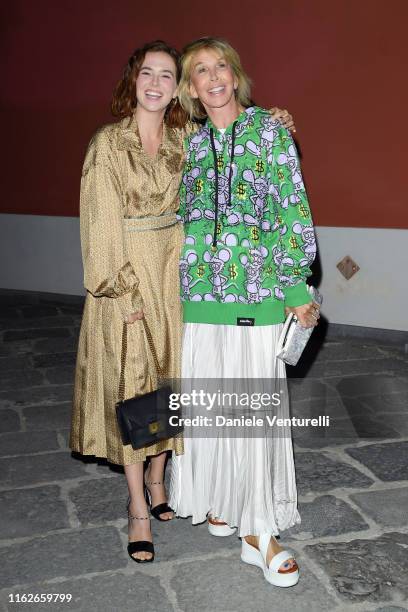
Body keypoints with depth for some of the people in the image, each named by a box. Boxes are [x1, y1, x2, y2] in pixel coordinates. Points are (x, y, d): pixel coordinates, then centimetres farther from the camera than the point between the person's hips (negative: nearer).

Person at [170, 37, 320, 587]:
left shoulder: (269, 130, 1)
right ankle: (218, 502, 31)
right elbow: (179, 222, 14)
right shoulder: (192, 145, 11)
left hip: (257, 293, -3)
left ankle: (260, 533, 12)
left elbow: (294, 212, -3)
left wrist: (297, 291, -8)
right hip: (198, 293, 4)